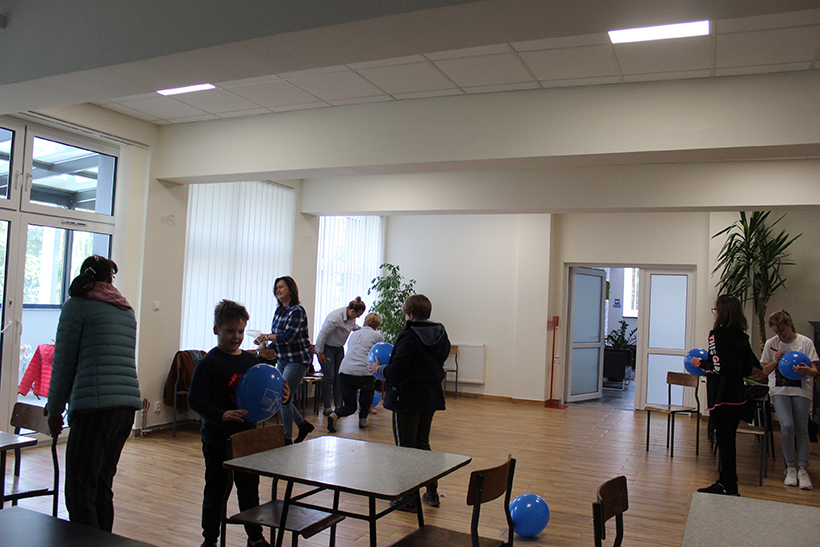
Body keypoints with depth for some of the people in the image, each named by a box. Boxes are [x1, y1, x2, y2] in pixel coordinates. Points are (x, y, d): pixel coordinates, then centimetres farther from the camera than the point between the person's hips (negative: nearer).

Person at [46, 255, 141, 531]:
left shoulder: (77, 306, 1)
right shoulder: (126, 310, 19)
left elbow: (63, 362, 2)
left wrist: (54, 409, 11)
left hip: (96, 406, -7)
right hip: (128, 406, 7)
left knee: (79, 491, -2)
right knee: (102, 488, 17)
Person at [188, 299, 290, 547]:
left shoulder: (252, 360, 6)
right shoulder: (209, 363, -11)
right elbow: (194, 399, -16)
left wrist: (280, 395, -6)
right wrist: (221, 415, -28)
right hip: (217, 440, -5)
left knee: (250, 489, 16)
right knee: (216, 491, 8)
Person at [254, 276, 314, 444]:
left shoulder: (297, 311, -14)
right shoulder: (279, 311, 11)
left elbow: (288, 337, -22)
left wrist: (267, 337, -13)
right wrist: (267, 348, 3)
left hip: (297, 359, -9)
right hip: (282, 360, 9)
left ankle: (287, 438, 6)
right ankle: (303, 424, 28)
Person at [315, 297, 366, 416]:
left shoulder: (351, 317, -4)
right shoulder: (335, 317, -29)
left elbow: (355, 328, 19)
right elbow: (322, 335, -24)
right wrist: (320, 352, -18)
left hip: (339, 348, 7)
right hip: (327, 348, -7)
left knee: (339, 377, 5)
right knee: (329, 377, -8)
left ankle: (338, 405, 12)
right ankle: (327, 408, 1)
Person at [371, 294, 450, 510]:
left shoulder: (409, 337, -18)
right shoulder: (441, 336, 6)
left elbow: (397, 371, -21)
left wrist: (379, 368, 0)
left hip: (408, 399, -8)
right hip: (432, 397, 8)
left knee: (405, 448, 4)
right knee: (422, 443, 20)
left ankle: (409, 498, 9)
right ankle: (432, 493, 23)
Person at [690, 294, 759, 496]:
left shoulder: (717, 334, -14)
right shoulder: (742, 337, 7)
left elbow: (717, 367, -21)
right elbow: (748, 369, 11)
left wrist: (699, 363, -3)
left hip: (721, 397, -8)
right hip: (738, 397, 8)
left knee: (724, 441, -1)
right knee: (728, 440, 16)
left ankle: (729, 487, 4)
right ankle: (725, 482, 25)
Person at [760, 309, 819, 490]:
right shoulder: (771, 344, 4)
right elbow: (765, 370, 9)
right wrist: (775, 361, -11)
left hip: (801, 390, 0)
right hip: (779, 389, 0)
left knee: (802, 429, -5)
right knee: (787, 426, -15)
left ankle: (802, 468, 3)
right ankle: (791, 467, -3)